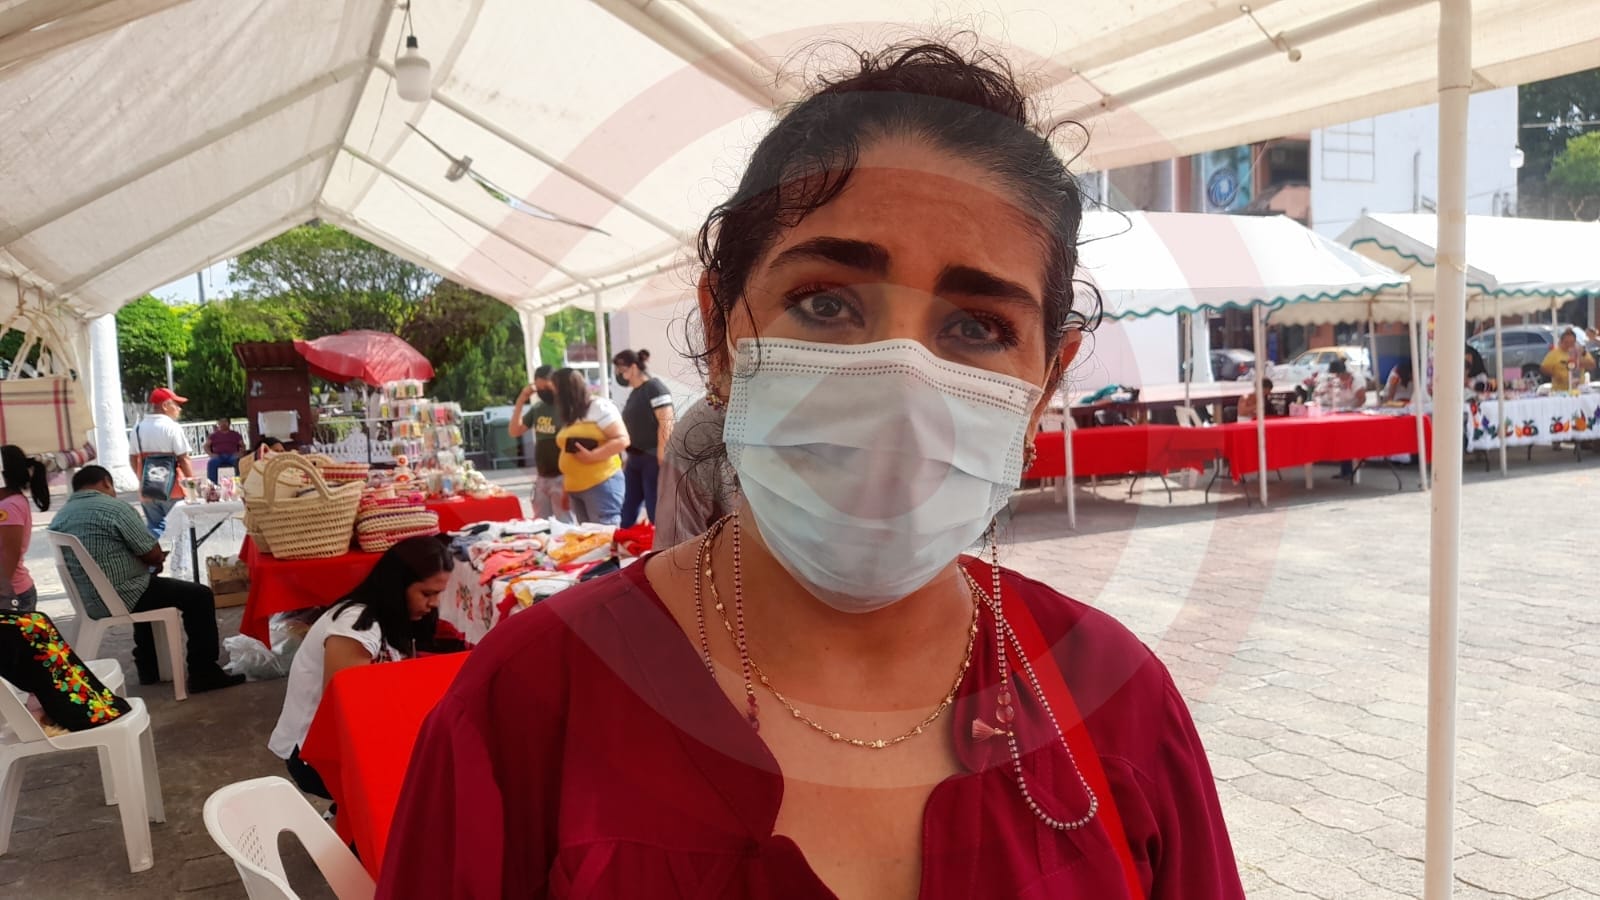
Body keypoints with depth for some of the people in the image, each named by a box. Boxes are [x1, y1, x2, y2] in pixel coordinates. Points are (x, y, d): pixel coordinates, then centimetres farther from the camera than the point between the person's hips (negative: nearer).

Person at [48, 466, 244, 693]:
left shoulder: (59, 517, 9)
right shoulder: (114, 508, -16)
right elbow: (154, 554, -12)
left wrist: (147, 560, 19)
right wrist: (156, 558, 11)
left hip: (88, 601, 9)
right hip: (121, 598, -9)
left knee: (148, 583, 36)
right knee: (199, 596, 2)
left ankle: (149, 669, 38)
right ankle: (204, 673, 1)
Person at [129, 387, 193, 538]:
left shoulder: (138, 427, 6)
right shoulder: (171, 427, -11)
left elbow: (133, 459, 11)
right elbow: (183, 459, -13)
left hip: (146, 489, 5)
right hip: (172, 487, -5)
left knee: (154, 526, 12)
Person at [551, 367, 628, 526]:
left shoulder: (600, 407, -5)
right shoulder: (570, 416, 18)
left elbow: (622, 440, -12)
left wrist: (592, 455, -22)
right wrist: (566, 490, 16)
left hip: (601, 484, -7)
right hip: (575, 488, 7)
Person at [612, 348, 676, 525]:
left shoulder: (655, 388, -10)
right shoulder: (634, 392, 16)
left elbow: (666, 423, -18)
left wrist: (662, 459, -22)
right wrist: (628, 457, 19)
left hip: (653, 459, -9)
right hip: (635, 459, 9)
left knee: (656, 512, -4)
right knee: (628, 511, 10)